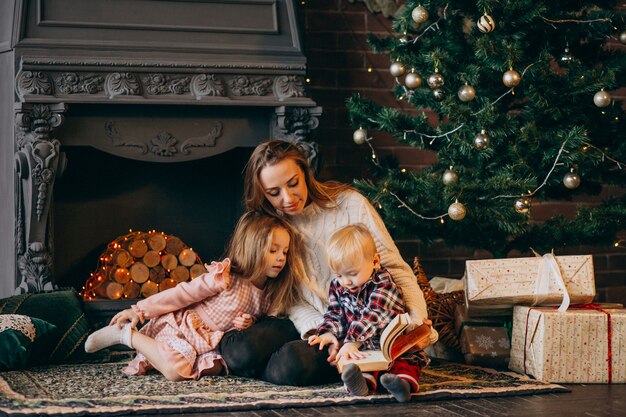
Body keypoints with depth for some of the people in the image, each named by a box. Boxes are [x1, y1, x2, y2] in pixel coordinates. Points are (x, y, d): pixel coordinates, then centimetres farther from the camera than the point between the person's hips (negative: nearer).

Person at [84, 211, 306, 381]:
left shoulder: (269, 295, -1)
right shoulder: (225, 276, -22)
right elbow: (180, 294, -16)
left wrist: (248, 323, -9)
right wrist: (139, 310, -13)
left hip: (207, 341, 8)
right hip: (180, 326, -8)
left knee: (216, 367, -17)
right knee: (176, 371, -28)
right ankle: (127, 333, -7)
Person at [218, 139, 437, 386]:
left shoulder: (349, 204, -5)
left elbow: (394, 267, -5)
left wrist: (417, 317, -23)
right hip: (308, 326, 3)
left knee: (295, 363, -33)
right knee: (239, 351, -26)